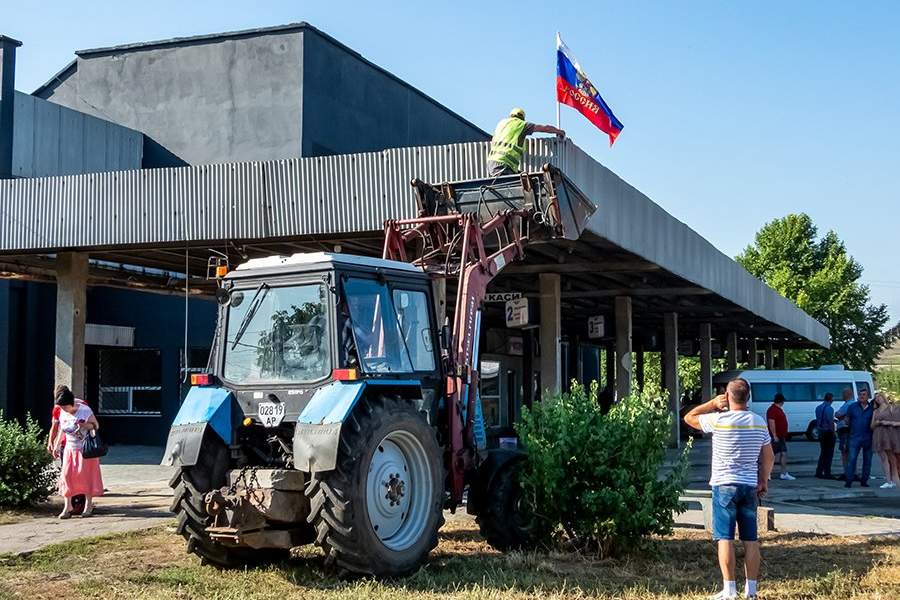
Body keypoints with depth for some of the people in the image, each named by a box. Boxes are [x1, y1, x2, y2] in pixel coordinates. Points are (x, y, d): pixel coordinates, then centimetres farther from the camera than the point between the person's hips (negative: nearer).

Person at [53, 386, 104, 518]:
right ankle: (68, 506, 2)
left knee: (85, 475, -1)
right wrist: (57, 445, 13)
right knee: (67, 475, -3)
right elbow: (62, 430, 14)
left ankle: (89, 504, 11)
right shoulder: (62, 413, 0)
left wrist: (85, 425, -26)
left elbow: (96, 425, -8)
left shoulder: (85, 410, -15)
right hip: (70, 448, 5)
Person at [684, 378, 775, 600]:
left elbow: (689, 417, 2)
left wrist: (712, 404, 4)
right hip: (750, 486, 5)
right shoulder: (759, 422, 3)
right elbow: (769, 457, 9)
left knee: (725, 538, -2)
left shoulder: (719, 420, -12)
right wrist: (763, 481, 19)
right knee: (750, 539, 8)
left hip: (724, 485, -5)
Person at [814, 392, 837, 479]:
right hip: (828, 432, -8)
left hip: (820, 432, 8)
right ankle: (827, 473, 1)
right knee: (829, 453, 0)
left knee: (823, 452, 16)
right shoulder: (829, 408, -16)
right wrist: (833, 431, -10)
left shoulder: (818, 408, 8)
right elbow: (830, 422, -19)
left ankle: (819, 472, 16)